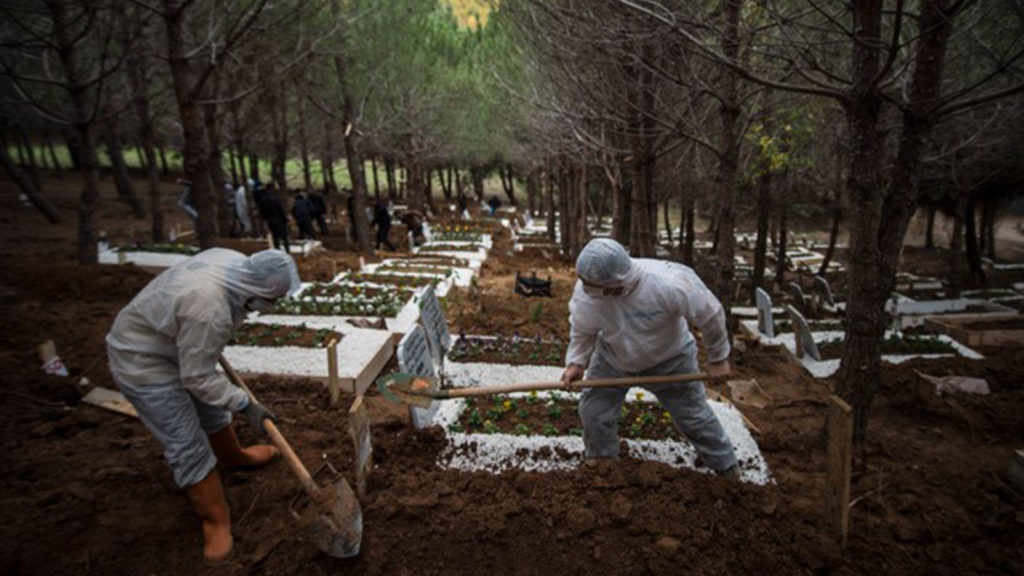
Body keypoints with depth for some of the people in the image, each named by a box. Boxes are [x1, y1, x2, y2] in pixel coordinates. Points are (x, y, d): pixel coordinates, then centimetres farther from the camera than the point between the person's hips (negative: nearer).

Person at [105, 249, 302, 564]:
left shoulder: (235, 261, -15)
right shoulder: (207, 310, -40)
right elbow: (198, 378, -27)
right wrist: (247, 406, -21)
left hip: (174, 343, 9)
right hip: (142, 362, -9)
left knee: (212, 409, 25)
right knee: (189, 447, -4)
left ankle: (234, 455, 49)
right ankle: (216, 521, 11)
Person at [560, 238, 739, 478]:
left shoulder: (669, 284, -40)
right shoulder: (586, 292, -31)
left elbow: (710, 315, -23)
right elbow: (582, 330, -9)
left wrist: (718, 358, -10)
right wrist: (576, 362, -22)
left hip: (669, 360, -2)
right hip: (613, 358, 3)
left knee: (694, 417, 11)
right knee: (593, 412, 2)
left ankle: (727, 468, 37)